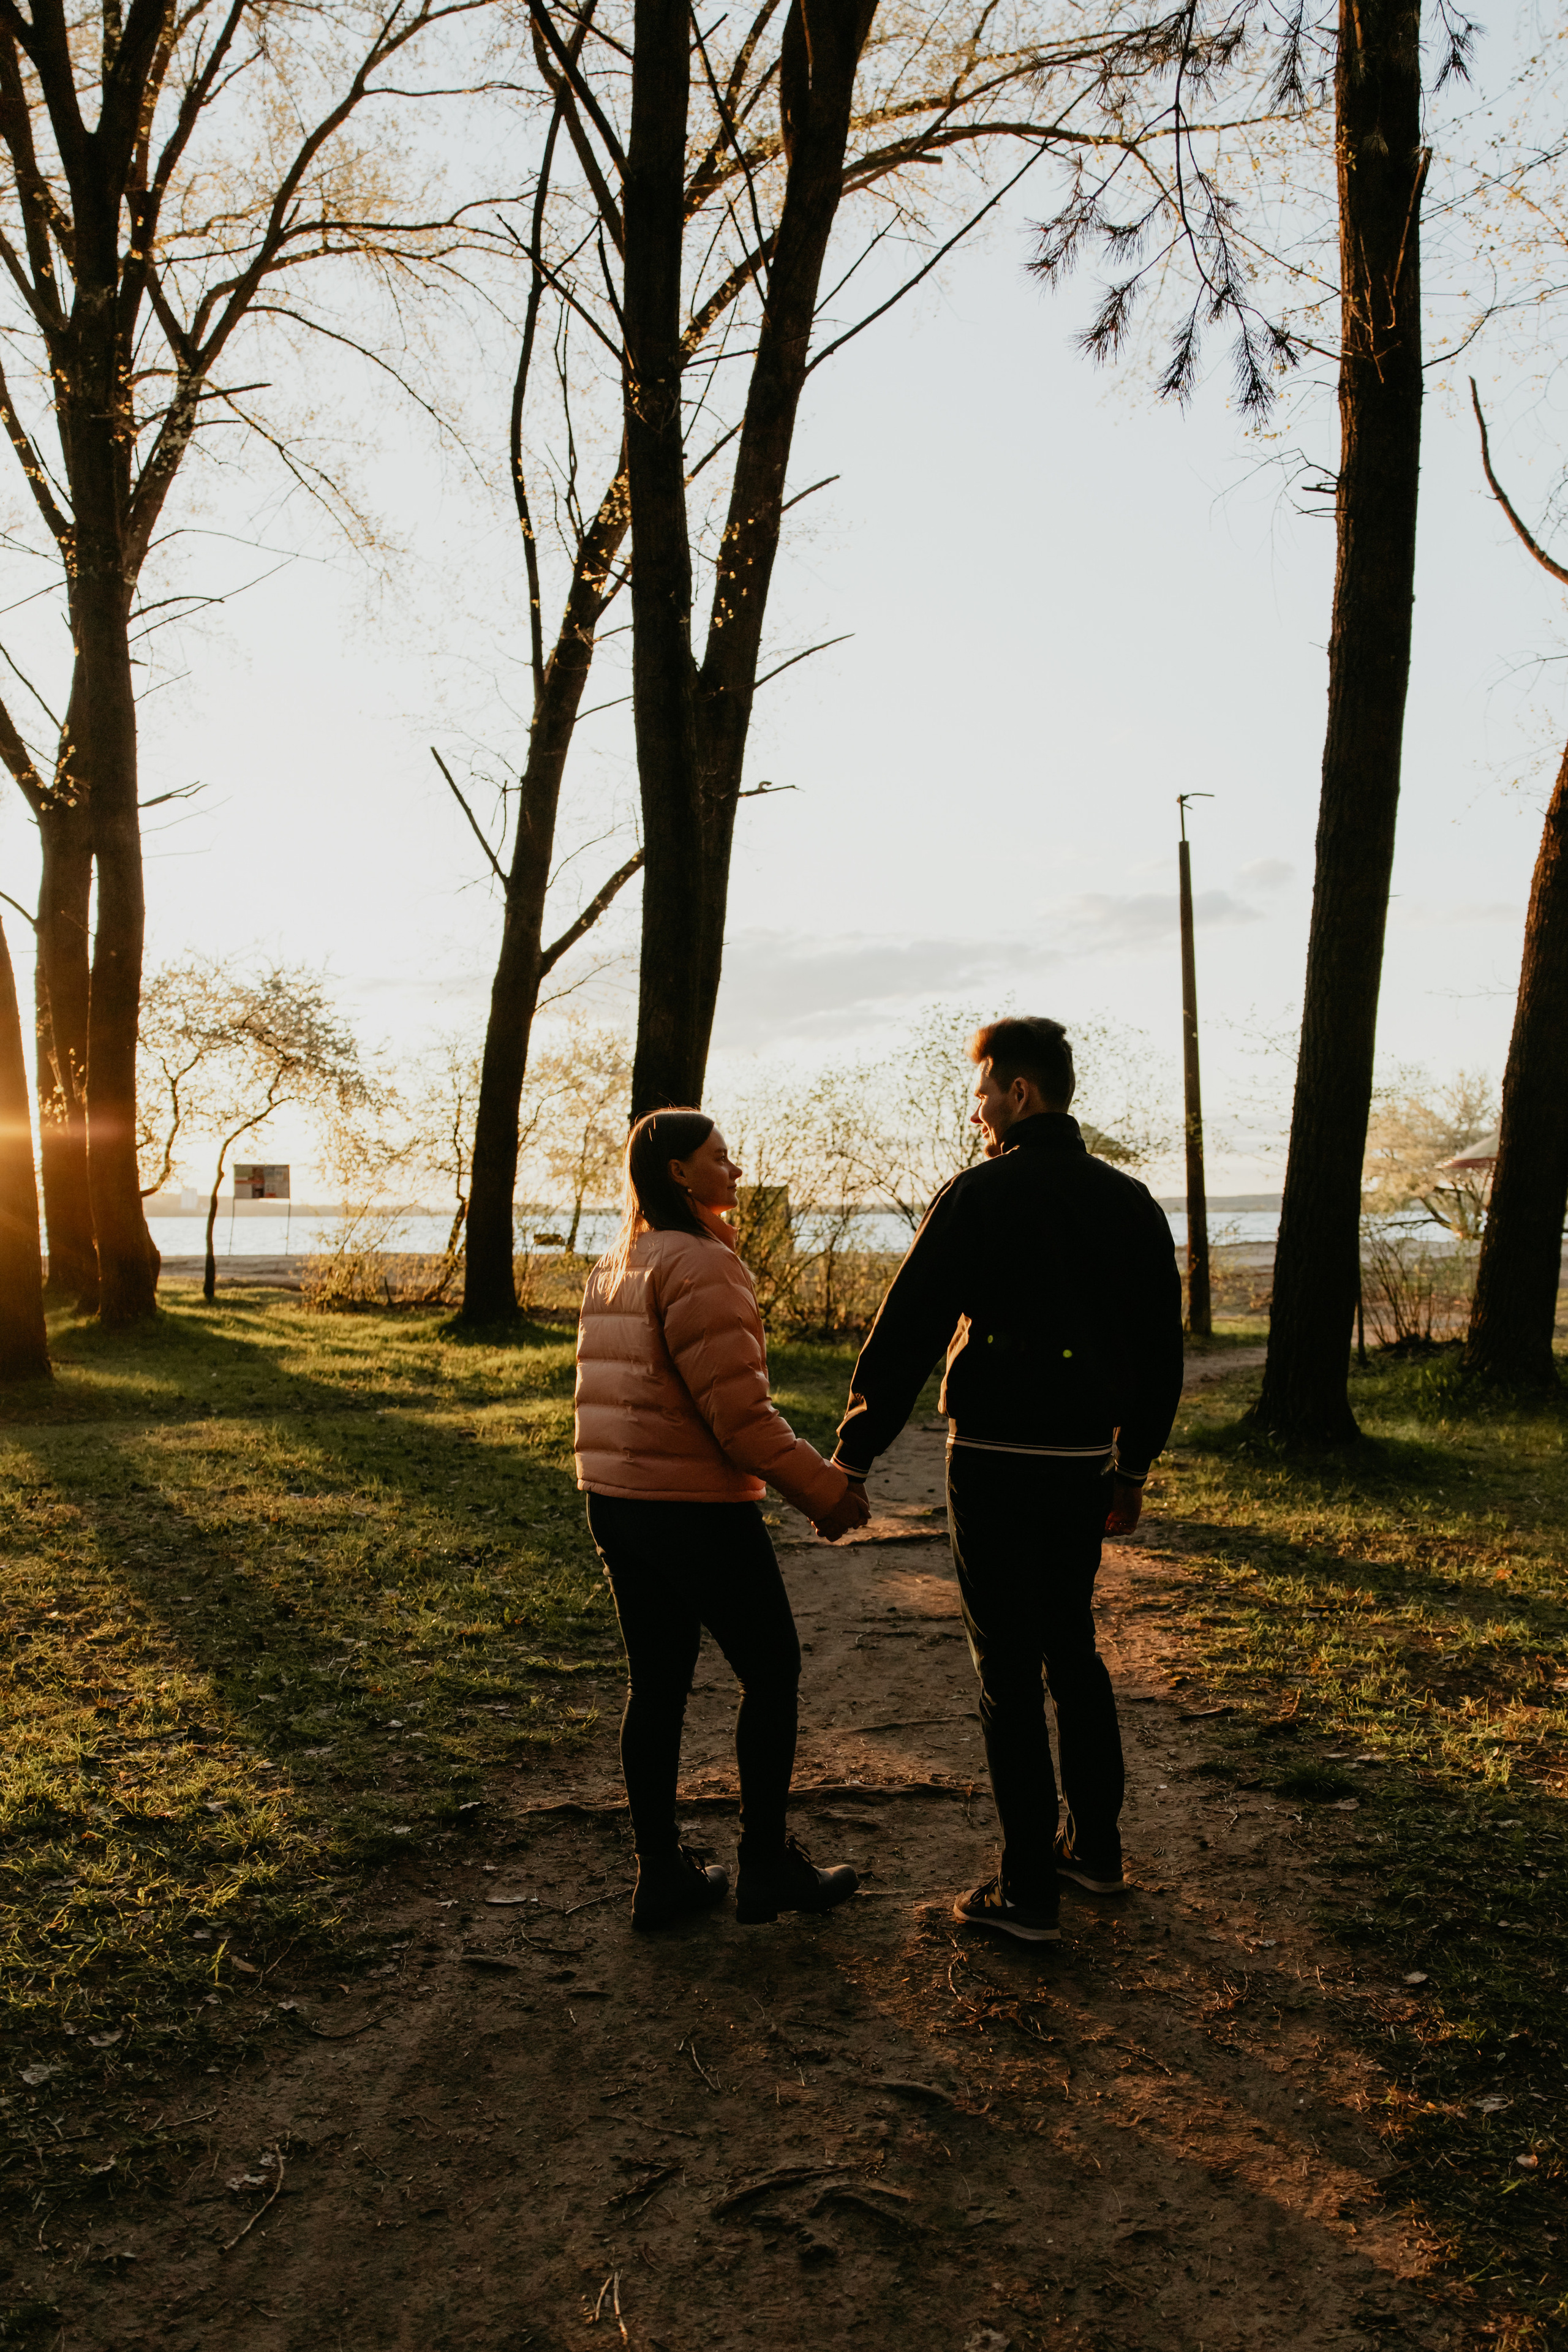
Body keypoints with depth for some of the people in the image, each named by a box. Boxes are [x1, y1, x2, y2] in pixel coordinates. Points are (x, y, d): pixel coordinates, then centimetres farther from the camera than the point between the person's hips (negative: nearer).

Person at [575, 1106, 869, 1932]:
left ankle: (660, 1874, 22)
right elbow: (736, 1409, -21)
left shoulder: (613, 1268, 12)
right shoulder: (698, 1262, -16)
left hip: (617, 1500, 9)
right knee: (770, 1671, 8)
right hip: (696, 1507, -8)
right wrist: (821, 1490, -12)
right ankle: (766, 1864, 17)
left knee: (656, 1683, 14)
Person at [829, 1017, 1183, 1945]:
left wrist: (853, 1454, -6)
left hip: (997, 1462, -6)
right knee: (1073, 1650, 21)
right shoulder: (1129, 1201, 8)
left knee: (1010, 1671, 1)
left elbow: (907, 1330, -12)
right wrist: (1135, 1466, 21)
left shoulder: (981, 1195, -11)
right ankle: (1097, 1846, 31)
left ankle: (1029, 1890, 8)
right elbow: (1161, 1350, 13)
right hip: (1087, 1461, 6)